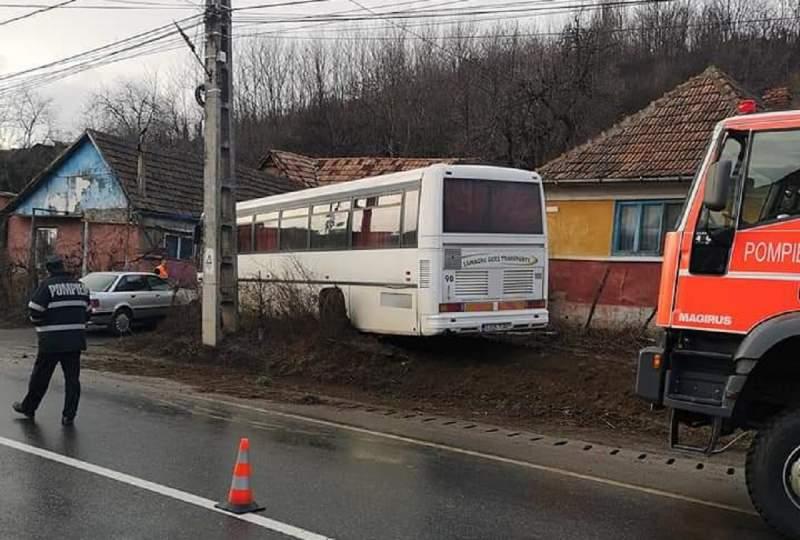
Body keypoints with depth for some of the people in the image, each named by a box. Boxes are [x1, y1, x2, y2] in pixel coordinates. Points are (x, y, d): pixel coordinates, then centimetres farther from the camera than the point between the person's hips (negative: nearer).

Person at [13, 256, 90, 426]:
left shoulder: (47, 285, -9)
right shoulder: (80, 286, 8)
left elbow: (35, 311, -11)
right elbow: (86, 310, 13)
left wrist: (40, 324, 9)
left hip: (52, 341, -4)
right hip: (76, 340, 4)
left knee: (40, 376, 12)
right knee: (72, 378, 8)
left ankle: (28, 407, 28)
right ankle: (69, 415, 7)